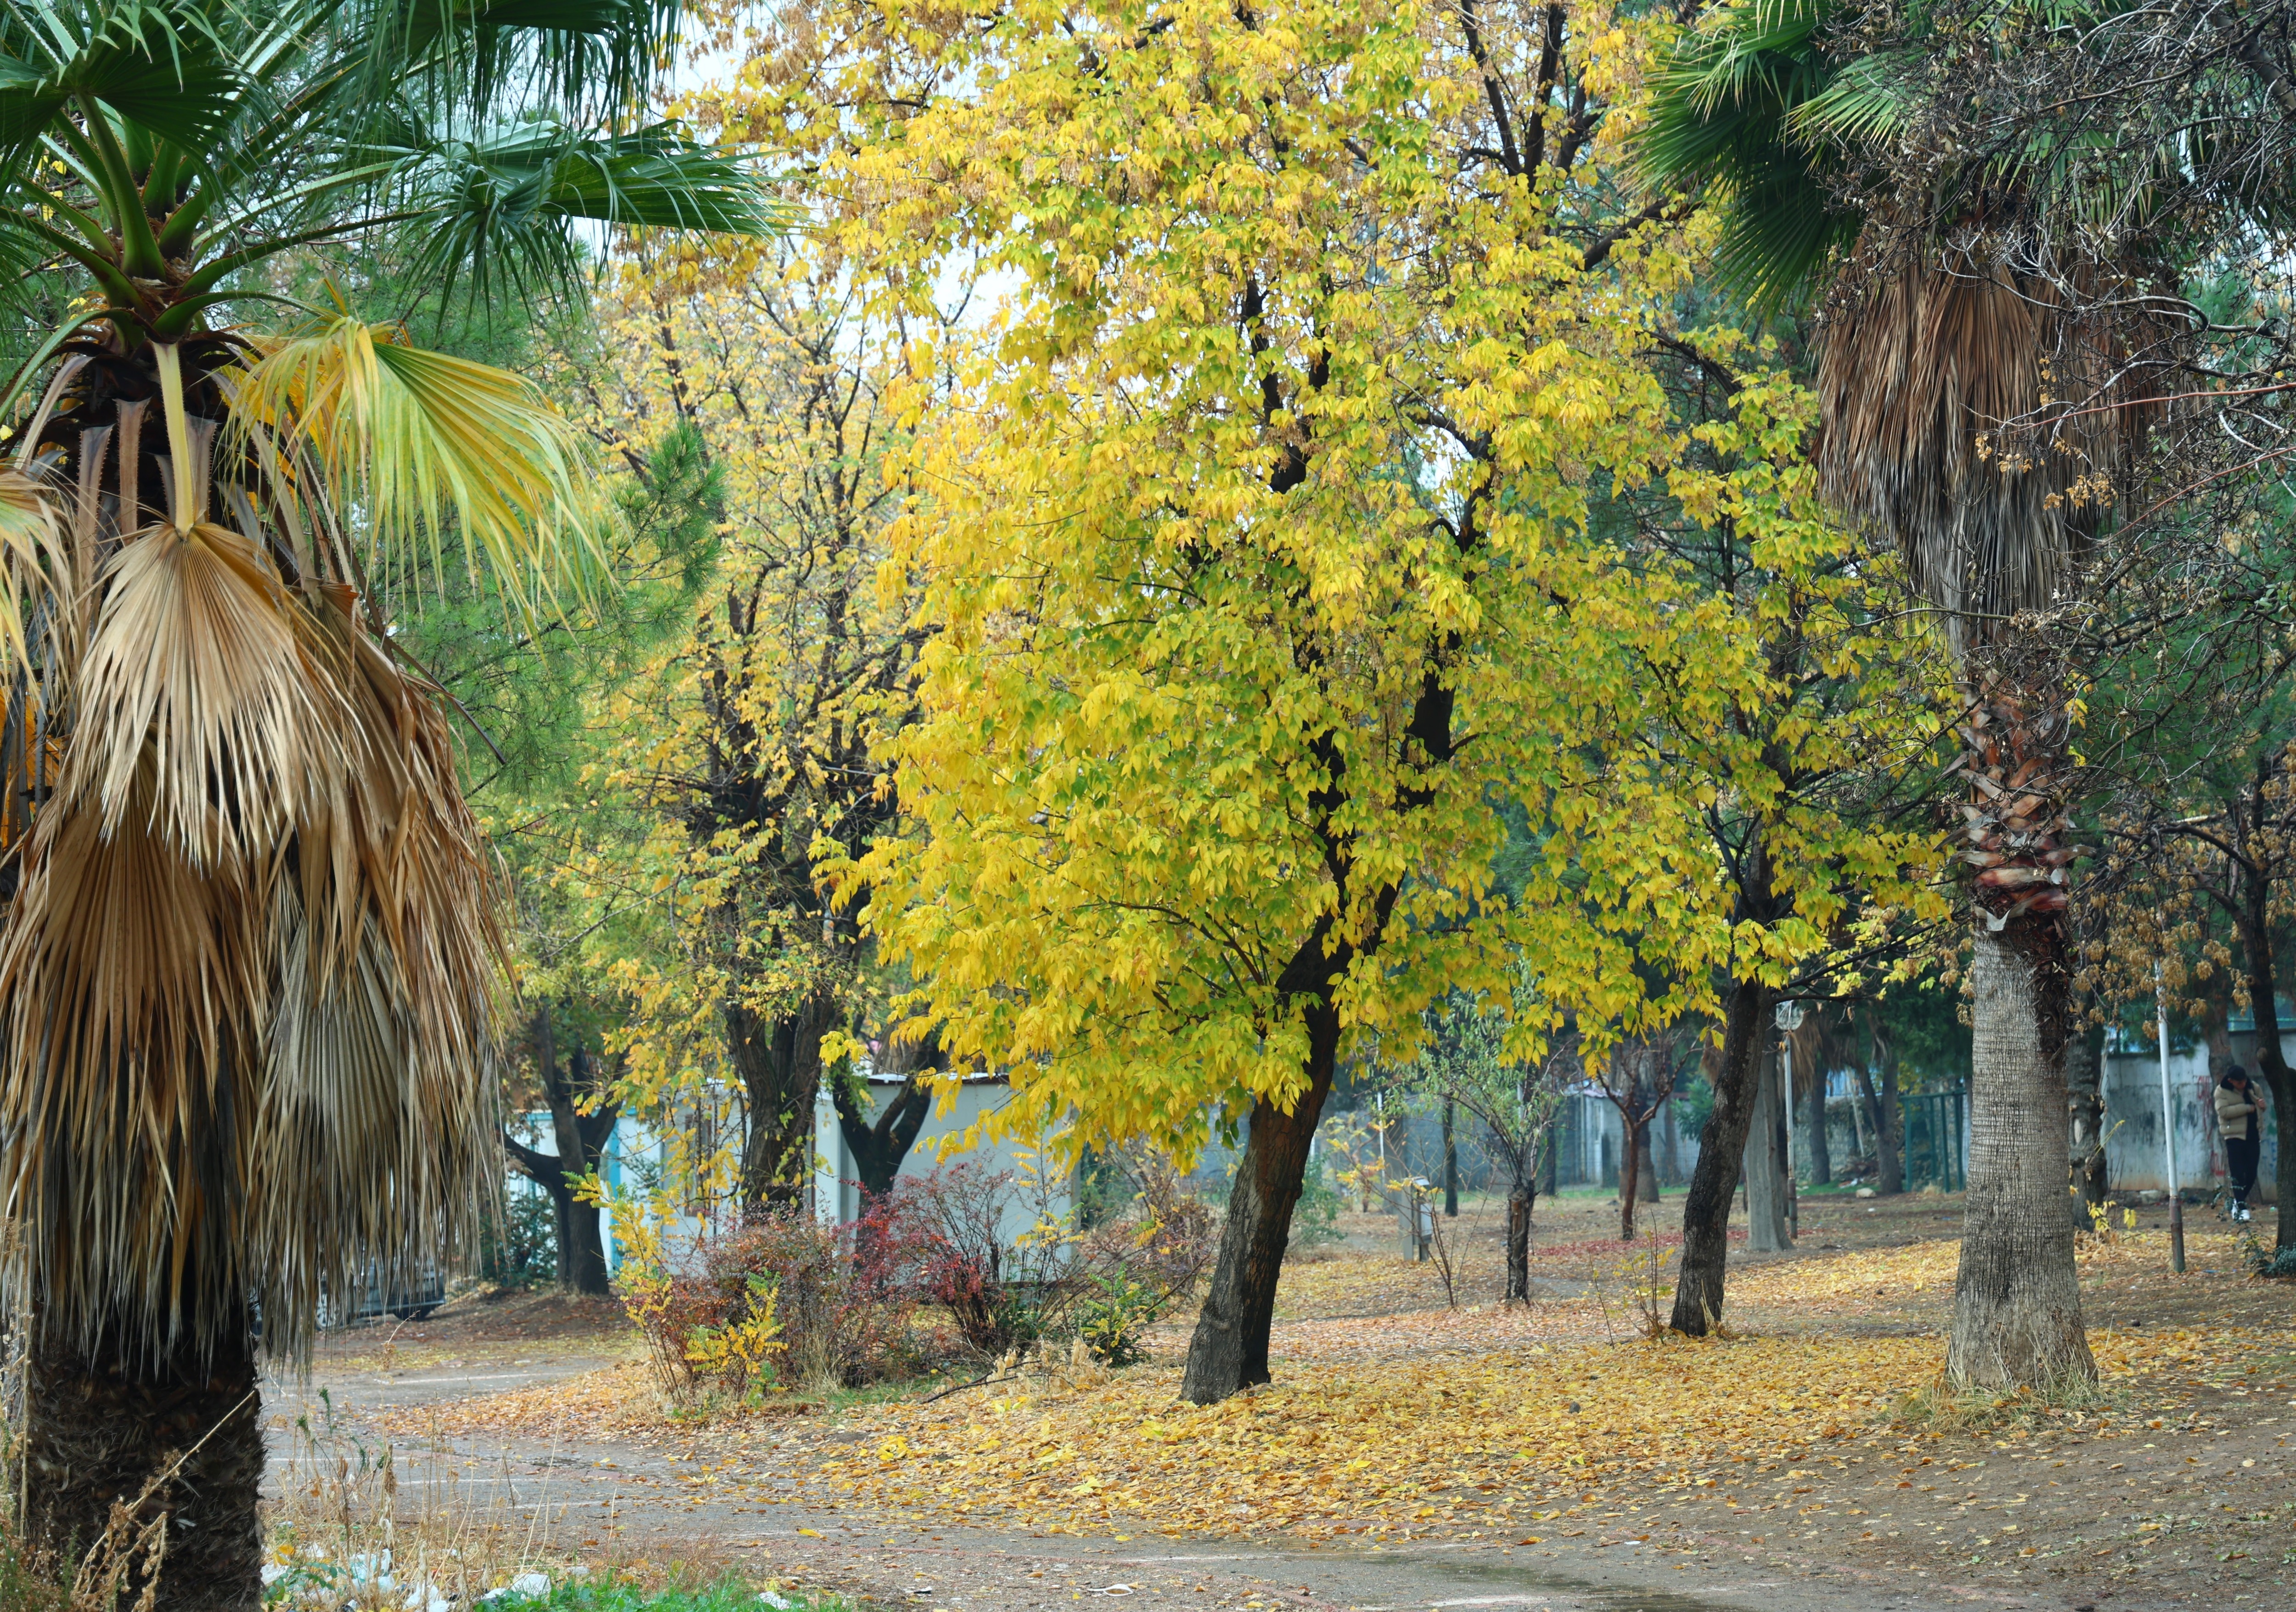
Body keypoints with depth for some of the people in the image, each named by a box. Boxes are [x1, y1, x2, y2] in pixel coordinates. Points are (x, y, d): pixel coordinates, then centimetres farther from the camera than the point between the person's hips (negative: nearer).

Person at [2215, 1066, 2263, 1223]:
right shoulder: (2222, 1092, -4)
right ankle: (2242, 1207, -11)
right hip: (2234, 1135, -5)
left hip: (2253, 1135, 5)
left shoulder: (2253, 1088, 9)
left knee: (2251, 1173, 4)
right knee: (2237, 1173, -10)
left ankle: (2238, 1202, 22)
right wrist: (2247, 1108, -18)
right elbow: (2223, 1111, -18)